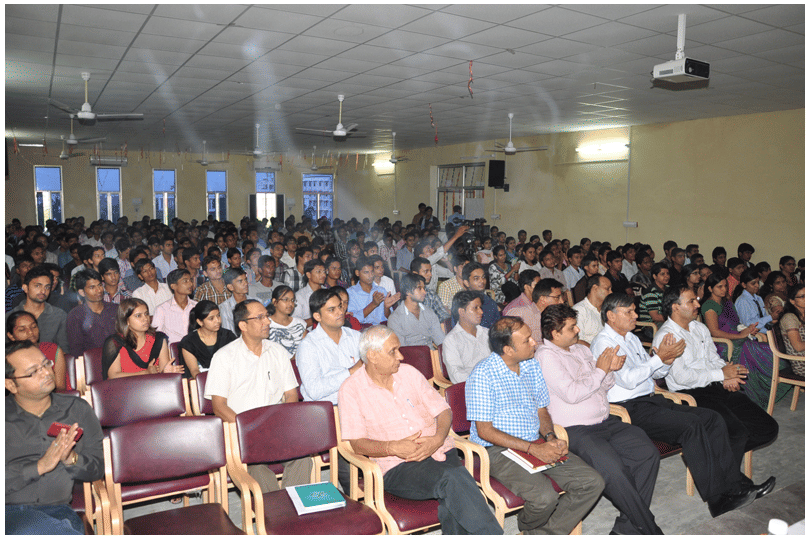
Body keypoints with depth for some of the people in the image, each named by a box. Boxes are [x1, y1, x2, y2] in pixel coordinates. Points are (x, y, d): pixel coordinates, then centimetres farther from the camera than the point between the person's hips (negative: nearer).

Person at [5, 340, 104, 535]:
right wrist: (40, 466, -13)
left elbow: (98, 468, 14)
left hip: (57, 509, 1)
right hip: (10, 510, -1)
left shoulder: (78, 409, 15)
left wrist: (71, 459, -5)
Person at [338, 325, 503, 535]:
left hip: (440, 452, 4)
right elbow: (357, 444, -4)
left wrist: (438, 438, -8)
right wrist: (393, 447, -21)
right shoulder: (351, 389, 1)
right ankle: (492, 535, -22)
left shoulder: (409, 372, 13)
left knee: (453, 504, -29)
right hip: (397, 468, -3)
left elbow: (443, 410, 13)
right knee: (451, 479, -32)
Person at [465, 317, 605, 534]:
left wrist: (551, 438, -6)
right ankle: (528, 528, 8)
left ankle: (542, 535, 3)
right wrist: (532, 448, -20)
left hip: (537, 445, 7)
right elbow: (484, 430, -15)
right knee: (544, 497, -28)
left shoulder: (532, 366, 8)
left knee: (592, 483, -7)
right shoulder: (483, 375, -15)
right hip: (498, 450, -7)